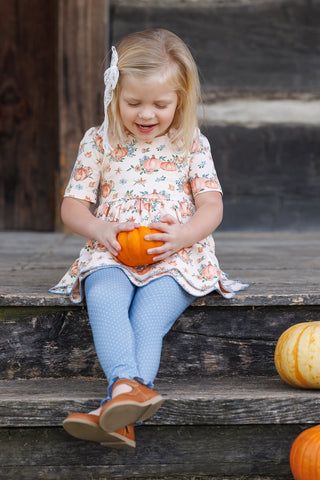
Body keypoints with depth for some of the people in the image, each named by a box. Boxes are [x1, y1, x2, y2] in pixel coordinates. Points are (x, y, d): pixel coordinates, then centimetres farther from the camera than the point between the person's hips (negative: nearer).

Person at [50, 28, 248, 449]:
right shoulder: (99, 143, 12)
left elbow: (212, 207, 5)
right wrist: (99, 229, -13)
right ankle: (127, 386, -53)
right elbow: (72, 206, 10)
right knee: (103, 299, -34)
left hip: (175, 257, -1)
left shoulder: (192, 145, 11)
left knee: (148, 316, -30)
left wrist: (182, 235, -18)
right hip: (112, 255, 1)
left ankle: (118, 414, -44)